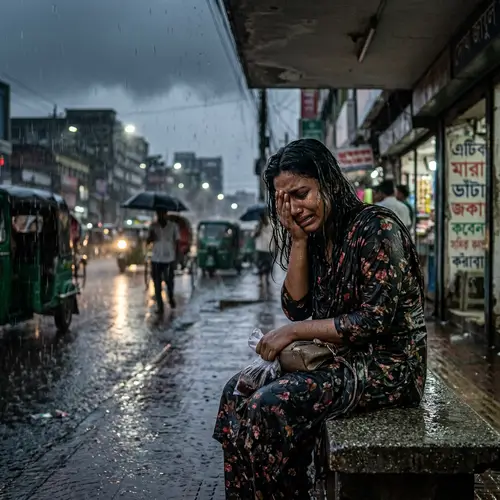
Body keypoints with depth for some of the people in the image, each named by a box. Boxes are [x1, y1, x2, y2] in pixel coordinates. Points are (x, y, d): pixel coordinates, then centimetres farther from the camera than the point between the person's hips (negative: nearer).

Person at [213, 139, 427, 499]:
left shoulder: (376, 227, -16)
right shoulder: (318, 239, 9)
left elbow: (377, 320, -21)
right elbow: (297, 309, 3)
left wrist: (295, 332, -16)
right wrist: (298, 241, -6)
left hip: (388, 366, -9)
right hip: (343, 359, 9)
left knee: (271, 407, -23)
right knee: (238, 391, 3)